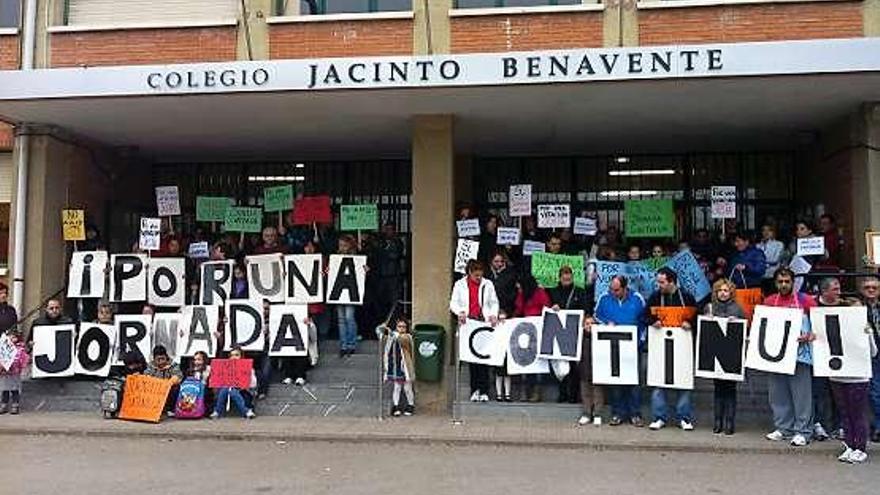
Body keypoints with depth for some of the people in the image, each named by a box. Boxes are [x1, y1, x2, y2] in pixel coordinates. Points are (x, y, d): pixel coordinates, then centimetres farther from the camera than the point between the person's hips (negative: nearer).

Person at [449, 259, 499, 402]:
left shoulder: (488, 284, 12)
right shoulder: (459, 285, 10)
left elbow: (494, 302, 15)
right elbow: (453, 303, 7)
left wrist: (493, 315, -3)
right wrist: (460, 312, -12)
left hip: (484, 323, 0)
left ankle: (484, 391, -5)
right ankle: (474, 390, 7)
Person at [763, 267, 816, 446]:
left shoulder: (805, 300, -1)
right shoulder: (769, 301, 9)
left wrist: (809, 336, -17)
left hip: (799, 353, -4)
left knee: (801, 393, -2)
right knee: (778, 393, 9)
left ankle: (803, 431, 5)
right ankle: (783, 428, 19)